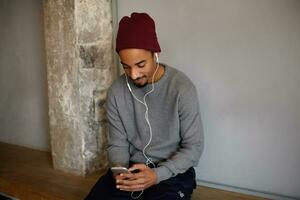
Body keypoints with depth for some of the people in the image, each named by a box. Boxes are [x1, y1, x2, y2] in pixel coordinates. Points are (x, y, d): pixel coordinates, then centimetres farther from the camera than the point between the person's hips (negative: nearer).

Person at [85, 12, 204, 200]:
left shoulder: (182, 88, -16)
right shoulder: (116, 91, -5)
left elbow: (194, 147, -11)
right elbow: (117, 144, 3)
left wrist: (157, 175, -23)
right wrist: (120, 170, -18)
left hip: (172, 172, -2)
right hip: (131, 168, 3)